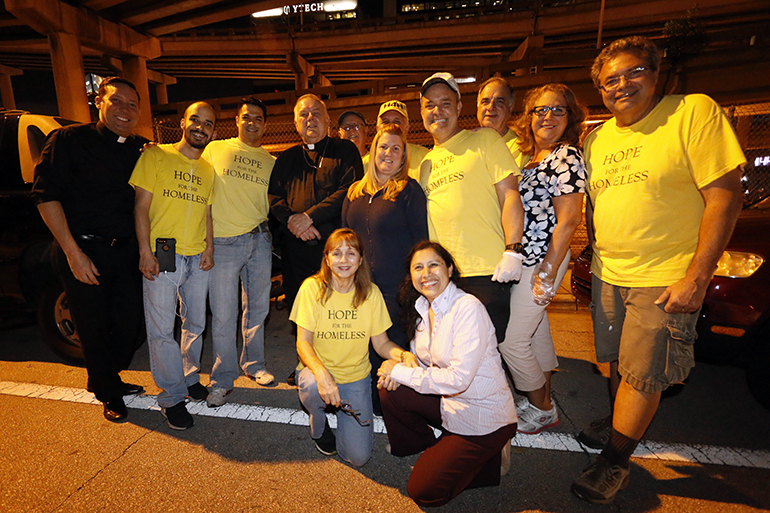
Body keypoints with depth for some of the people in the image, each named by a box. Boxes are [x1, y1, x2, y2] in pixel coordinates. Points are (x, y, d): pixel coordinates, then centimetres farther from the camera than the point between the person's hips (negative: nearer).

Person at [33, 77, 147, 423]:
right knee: (94, 329, 7)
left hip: (126, 252, 4)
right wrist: (73, 252, -14)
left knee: (133, 324, 10)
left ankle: (106, 378, 38)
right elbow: (46, 196, -9)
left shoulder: (141, 149, 8)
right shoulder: (69, 140, -4)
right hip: (83, 252, -4)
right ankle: (109, 394, 30)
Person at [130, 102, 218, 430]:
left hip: (197, 259, 5)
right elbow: (141, 205, -4)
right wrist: (145, 250, -12)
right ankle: (172, 397, 14)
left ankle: (191, 377, 34)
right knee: (162, 329, 0)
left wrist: (209, 248, 2)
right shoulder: (156, 155, 0)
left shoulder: (208, 169, 13)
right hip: (161, 256, -4)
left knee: (195, 324, 14)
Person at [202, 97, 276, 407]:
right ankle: (223, 379, 16)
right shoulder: (215, 149, 7)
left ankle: (254, 365, 30)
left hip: (259, 241, 3)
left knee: (257, 308, 11)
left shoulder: (271, 162, 14)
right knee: (223, 315, -1)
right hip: (223, 242, -2)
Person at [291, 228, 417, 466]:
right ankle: (318, 425, 1)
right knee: (313, 386, -37)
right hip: (319, 369, -1)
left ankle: (342, 410, 24)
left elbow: (381, 343, -2)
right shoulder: (312, 288, -12)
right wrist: (321, 373, -34)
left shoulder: (371, 293, -6)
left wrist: (404, 355, -25)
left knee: (358, 456, -8)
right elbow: (303, 342, -14)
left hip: (355, 377, 1)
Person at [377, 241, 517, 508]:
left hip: (483, 418, -7)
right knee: (389, 391, -7)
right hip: (448, 403, 7)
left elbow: (458, 378, -29)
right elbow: (424, 362, 9)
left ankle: (485, 459, 14)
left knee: (423, 491, -5)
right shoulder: (422, 308, 0)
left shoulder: (468, 308, -26)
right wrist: (396, 373, -13)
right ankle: (425, 448, 18)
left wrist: (400, 372, -21)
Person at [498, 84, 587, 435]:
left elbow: (568, 220, -18)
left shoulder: (566, 156, -12)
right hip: (527, 260, 9)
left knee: (510, 339, -3)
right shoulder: (528, 156, 14)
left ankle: (541, 410, 19)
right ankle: (542, 402, 37)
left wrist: (547, 275, -19)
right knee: (535, 333, 18)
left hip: (543, 261, -8)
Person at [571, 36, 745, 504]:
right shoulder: (597, 139, 9)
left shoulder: (695, 112, -8)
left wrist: (698, 277, -18)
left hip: (666, 279, -5)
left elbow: (724, 195, -13)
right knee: (618, 362, 17)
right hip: (607, 275, 5)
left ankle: (615, 462, 20)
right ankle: (620, 426, 39)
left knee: (643, 373, 3)